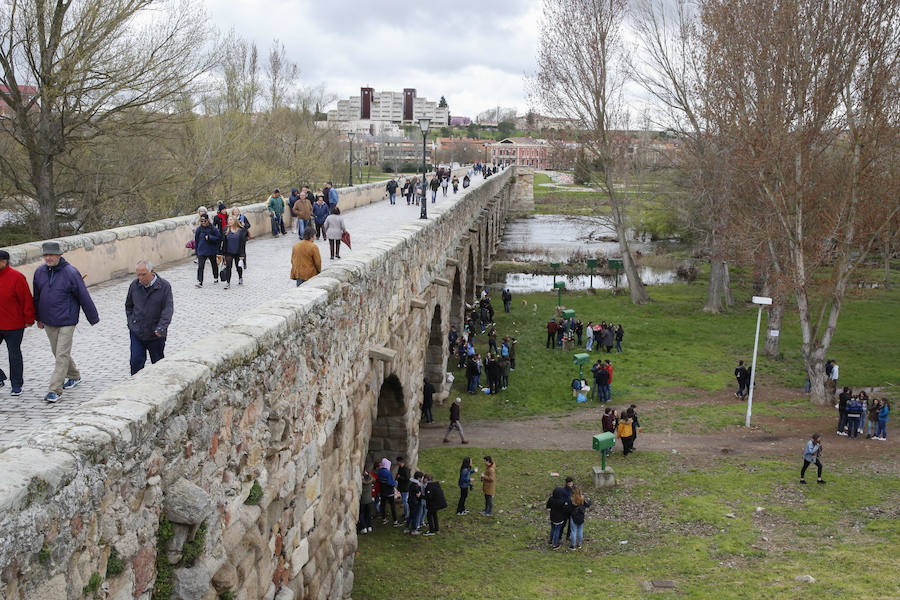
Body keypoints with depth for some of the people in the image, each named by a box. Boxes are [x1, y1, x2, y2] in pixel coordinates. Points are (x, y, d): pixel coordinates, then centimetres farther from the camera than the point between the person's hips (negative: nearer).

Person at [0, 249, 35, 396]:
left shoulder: (16, 277, -14)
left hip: (13, 326, -5)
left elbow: (27, 300, -10)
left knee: (14, 355, 7)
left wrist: (29, 320, -7)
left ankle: (16, 385, 19)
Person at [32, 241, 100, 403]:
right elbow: (37, 297, 16)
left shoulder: (71, 273, -13)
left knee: (62, 355, -8)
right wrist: (38, 318, 21)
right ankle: (74, 377, 37)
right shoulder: (39, 272, 2)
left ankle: (55, 390, -6)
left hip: (66, 321, -6)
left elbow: (84, 297, -8)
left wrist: (93, 318, -4)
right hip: (48, 322, 6)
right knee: (58, 353, 17)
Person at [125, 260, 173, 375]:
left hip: (156, 335, -2)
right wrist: (131, 320, 5)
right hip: (136, 332, 2)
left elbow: (168, 309, -15)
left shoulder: (164, 286, -10)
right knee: (136, 361, -6)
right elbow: (128, 305, 17)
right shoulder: (134, 285, 0)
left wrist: (161, 328, -26)